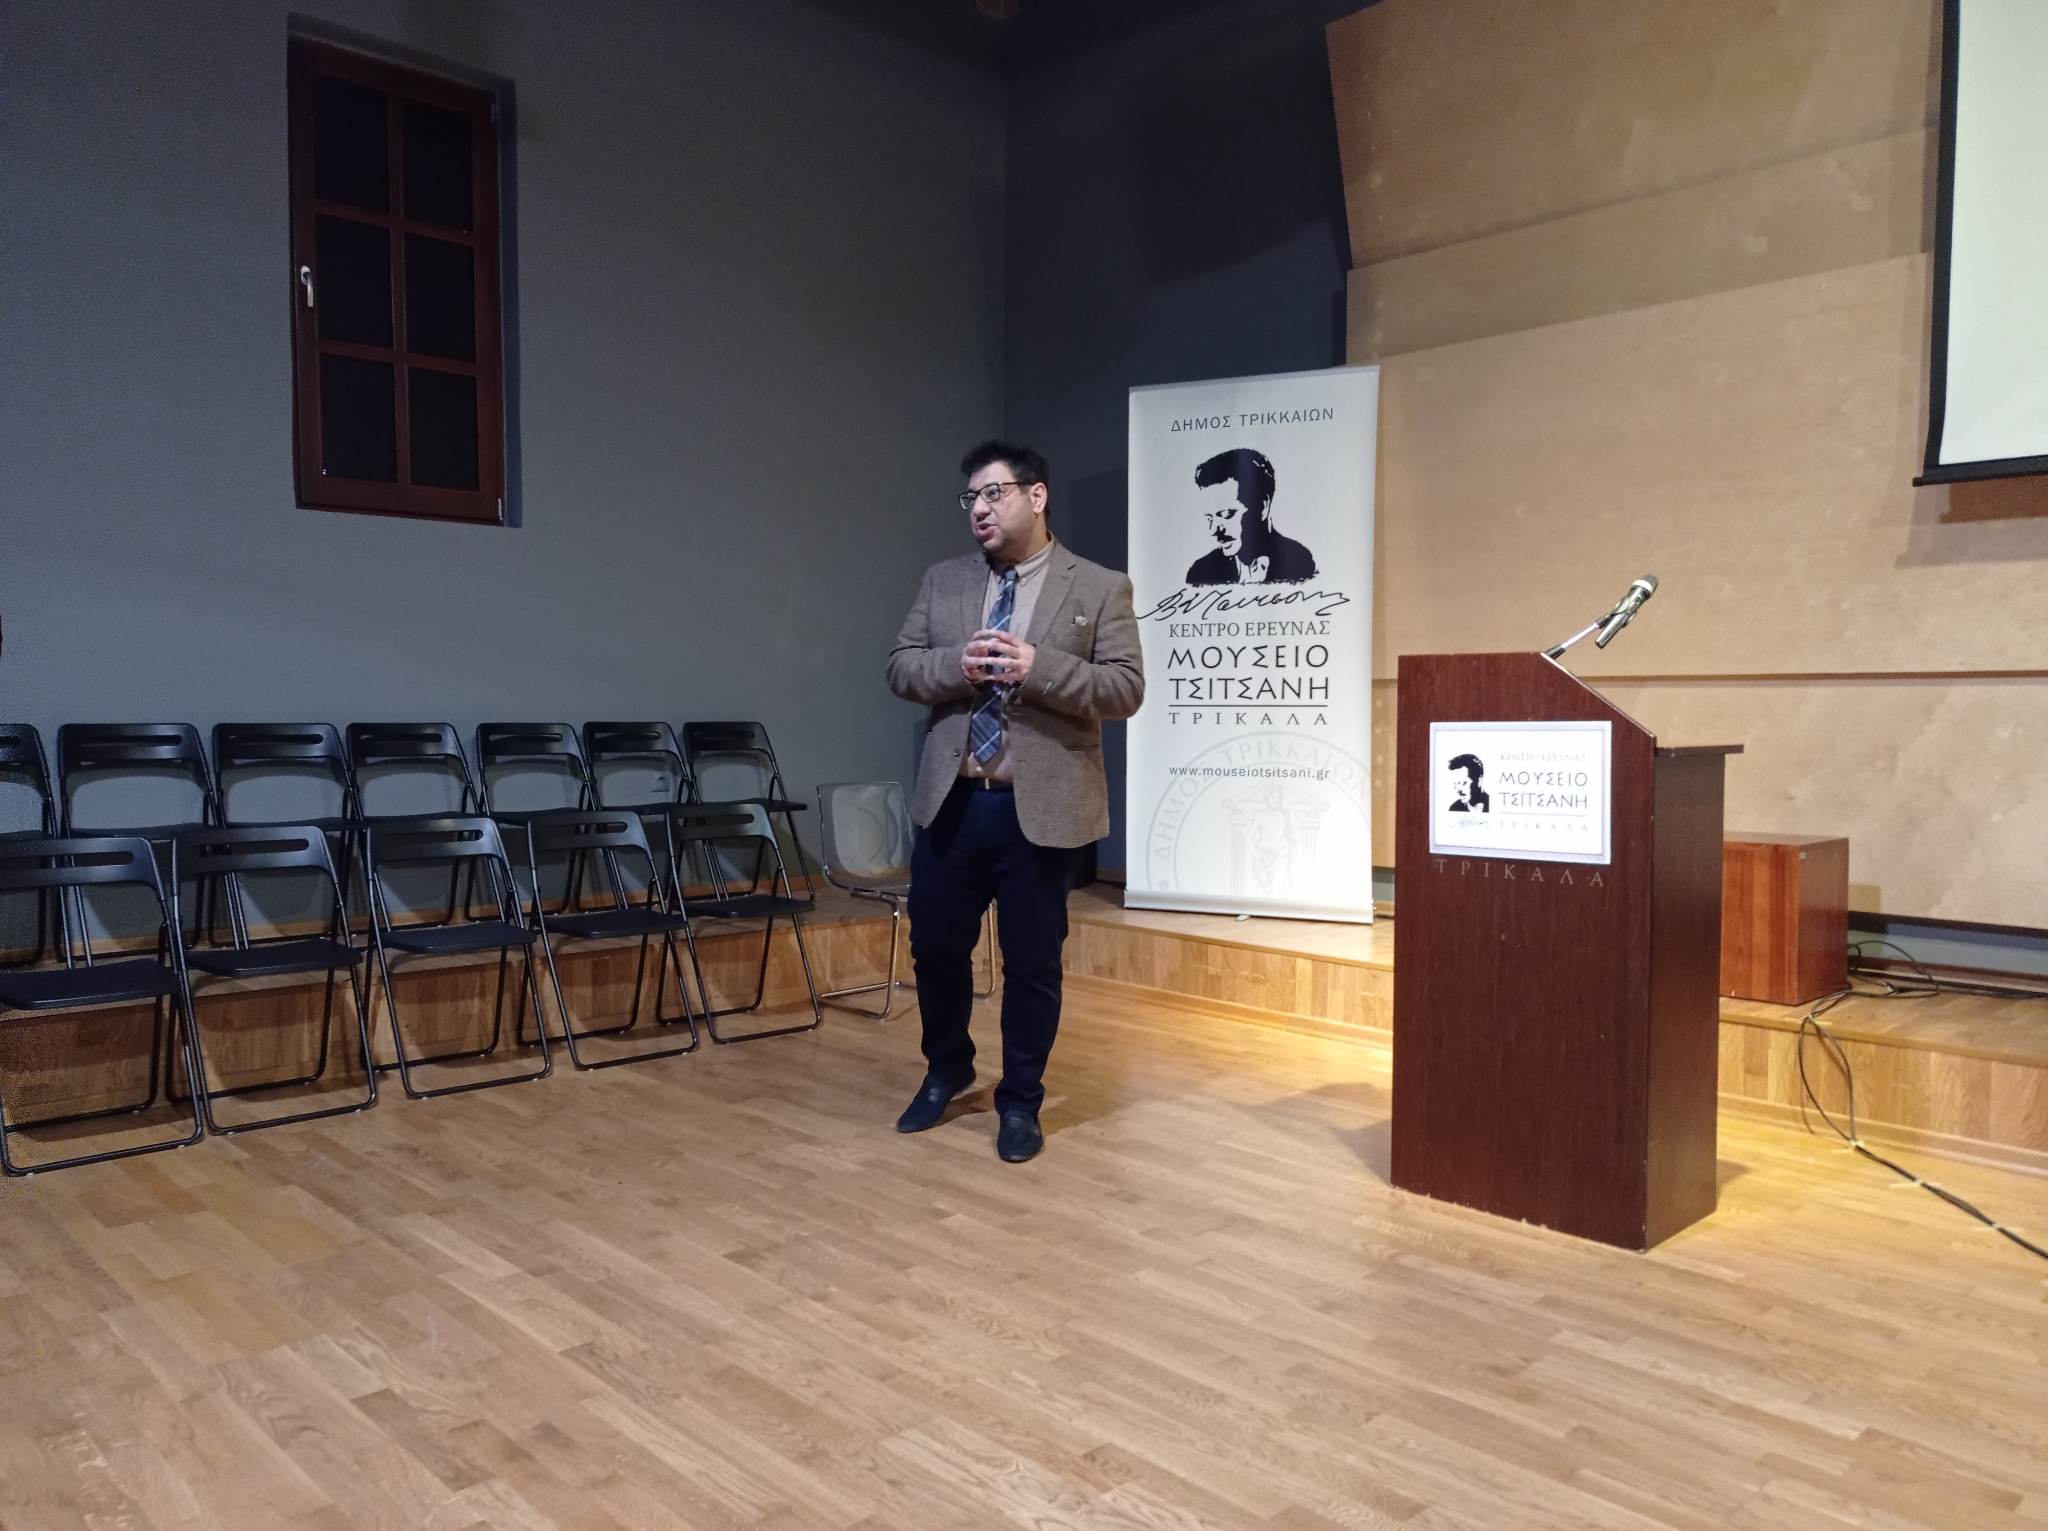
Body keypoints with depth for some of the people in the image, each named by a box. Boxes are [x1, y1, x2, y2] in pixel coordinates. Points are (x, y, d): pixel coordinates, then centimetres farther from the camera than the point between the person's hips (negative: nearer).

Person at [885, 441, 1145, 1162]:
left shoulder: (1100, 588, -2)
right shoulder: (942, 582, 9)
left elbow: (1127, 689, -8)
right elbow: (900, 668, 6)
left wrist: (1039, 668, -21)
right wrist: (959, 665, -15)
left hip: (1040, 808, -3)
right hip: (950, 801, 4)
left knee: (1033, 963, 7)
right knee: (935, 945, 14)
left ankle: (1020, 1101, 26)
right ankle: (945, 1071, 39)